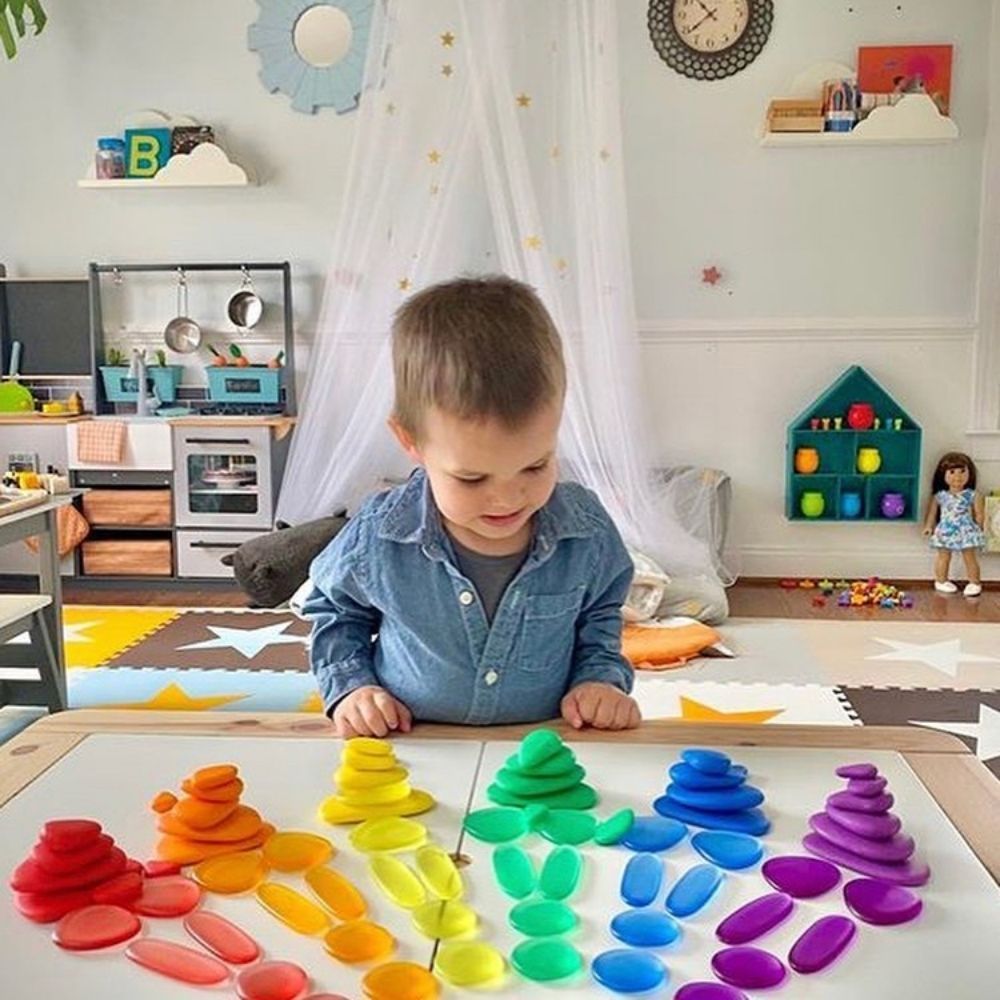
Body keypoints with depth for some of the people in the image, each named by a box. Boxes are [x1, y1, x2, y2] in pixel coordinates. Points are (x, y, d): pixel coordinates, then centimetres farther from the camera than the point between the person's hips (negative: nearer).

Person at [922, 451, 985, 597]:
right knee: (943, 557, 9)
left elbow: (979, 514, 0)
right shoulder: (939, 496, -3)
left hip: (966, 531, -1)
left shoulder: (973, 496, -5)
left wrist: (978, 528, -3)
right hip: (946, 531, 1)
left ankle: (974, 583, 18)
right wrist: (928, 526, -1)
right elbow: (932, 512, 5)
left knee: (970, 557, 5)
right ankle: (941, 581, 24)